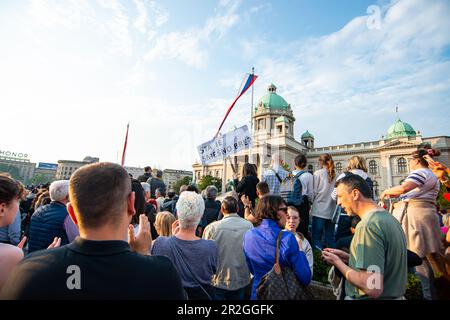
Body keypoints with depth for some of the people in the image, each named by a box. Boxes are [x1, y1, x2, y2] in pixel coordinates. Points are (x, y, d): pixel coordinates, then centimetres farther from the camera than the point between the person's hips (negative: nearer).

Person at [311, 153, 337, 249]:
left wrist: (312, 202, 11)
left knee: (316, 237, 4)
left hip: (319, 210, -4)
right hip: (331, 210, 4)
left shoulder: (318, 173, -6)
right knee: (330, 238, 13)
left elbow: (314, 192, -4)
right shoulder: (335, 175, 2)